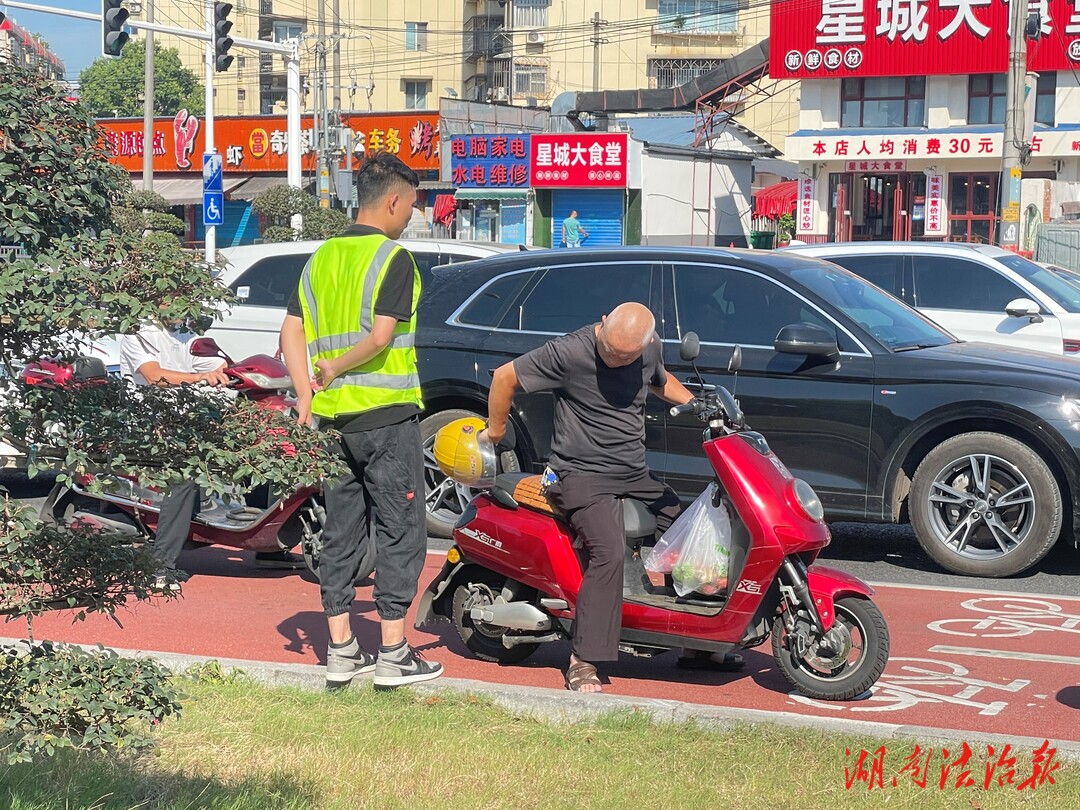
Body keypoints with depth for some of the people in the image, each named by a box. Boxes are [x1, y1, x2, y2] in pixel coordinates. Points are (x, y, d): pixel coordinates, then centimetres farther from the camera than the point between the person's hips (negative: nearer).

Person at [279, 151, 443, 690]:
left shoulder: (322, 258, 12)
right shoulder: (394, 259, -10)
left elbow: (292, 333, 7)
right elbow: (381, 337, -20)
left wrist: (306, 394, 0)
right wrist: (335, 368, -6)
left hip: (333, 418, 7)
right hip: (387, 416, -7)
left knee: (341, 534, 12)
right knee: (399, 532, 1)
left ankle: (341, 651, 15)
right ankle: (393, 655, 2)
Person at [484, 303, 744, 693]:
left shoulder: (651, 349, 0)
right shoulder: (570, 352, -19)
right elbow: (506, 376, -9)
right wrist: (495, 432, 0)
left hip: (636, 474, 7)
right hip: (582, 474, -7)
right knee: (609, 551, -29)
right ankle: (583, 662, -24)